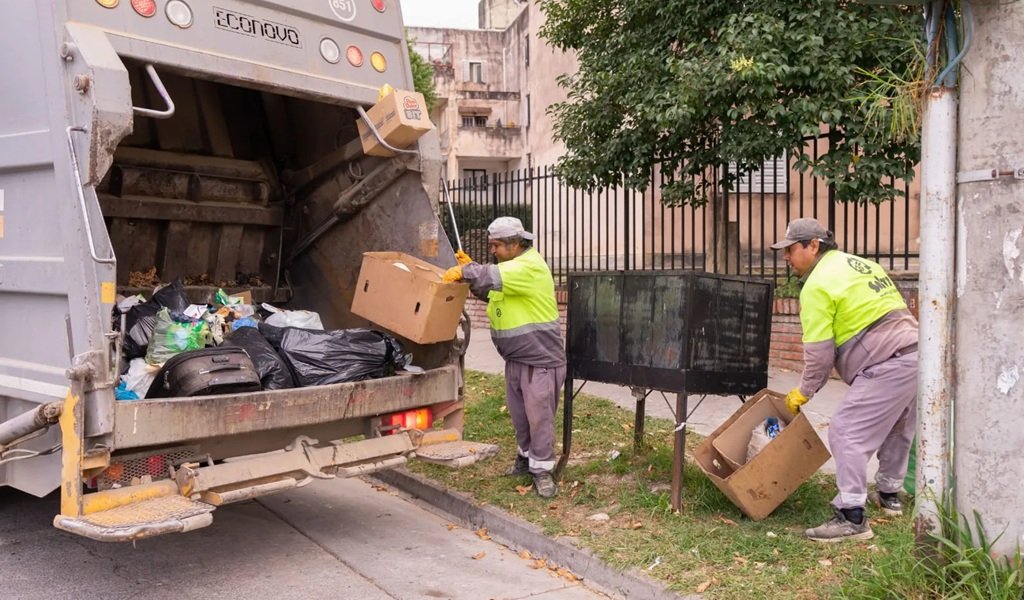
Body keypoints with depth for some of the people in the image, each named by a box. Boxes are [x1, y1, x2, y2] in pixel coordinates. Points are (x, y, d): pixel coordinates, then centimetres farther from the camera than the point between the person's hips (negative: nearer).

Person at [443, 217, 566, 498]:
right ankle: (526, 455, 33)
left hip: (540, 358, -9)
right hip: (515, 358, 9)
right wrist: (470, 268, 2)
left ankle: (542, 469, 8)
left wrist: (463, 271, -19)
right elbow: (487, 290, 17)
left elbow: (494, 277, -31)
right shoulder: (511, 267, 13)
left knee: (539, 415, -3)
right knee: (518, 413, 16)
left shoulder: (531, 266, -18)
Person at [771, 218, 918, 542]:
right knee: (896, 429, 25)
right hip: (913, 351, 11)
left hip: (888, 365, -10)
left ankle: (851, 517, -10)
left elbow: (819, 353, -10)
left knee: (847, 432, -9)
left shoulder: (818, 284, -9)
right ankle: (889, 494, 41)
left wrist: (803, 392, 4)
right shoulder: (859, 264, 19)